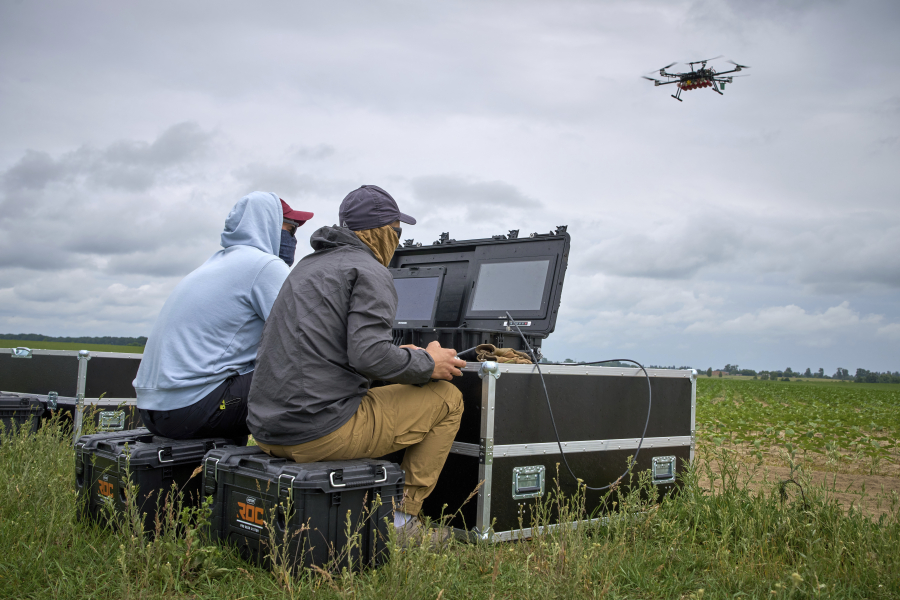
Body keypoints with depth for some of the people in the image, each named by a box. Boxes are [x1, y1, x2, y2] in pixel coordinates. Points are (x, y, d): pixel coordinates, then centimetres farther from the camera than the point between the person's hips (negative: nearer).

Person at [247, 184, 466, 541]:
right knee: (447, 398, 3)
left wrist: (401, 355, 25)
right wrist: (427, 364, -4)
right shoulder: (369, 271, -8)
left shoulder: (309, 265, 21)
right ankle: (401, 518, 5)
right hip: (322, 430, -9)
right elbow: (369, 356, -22)